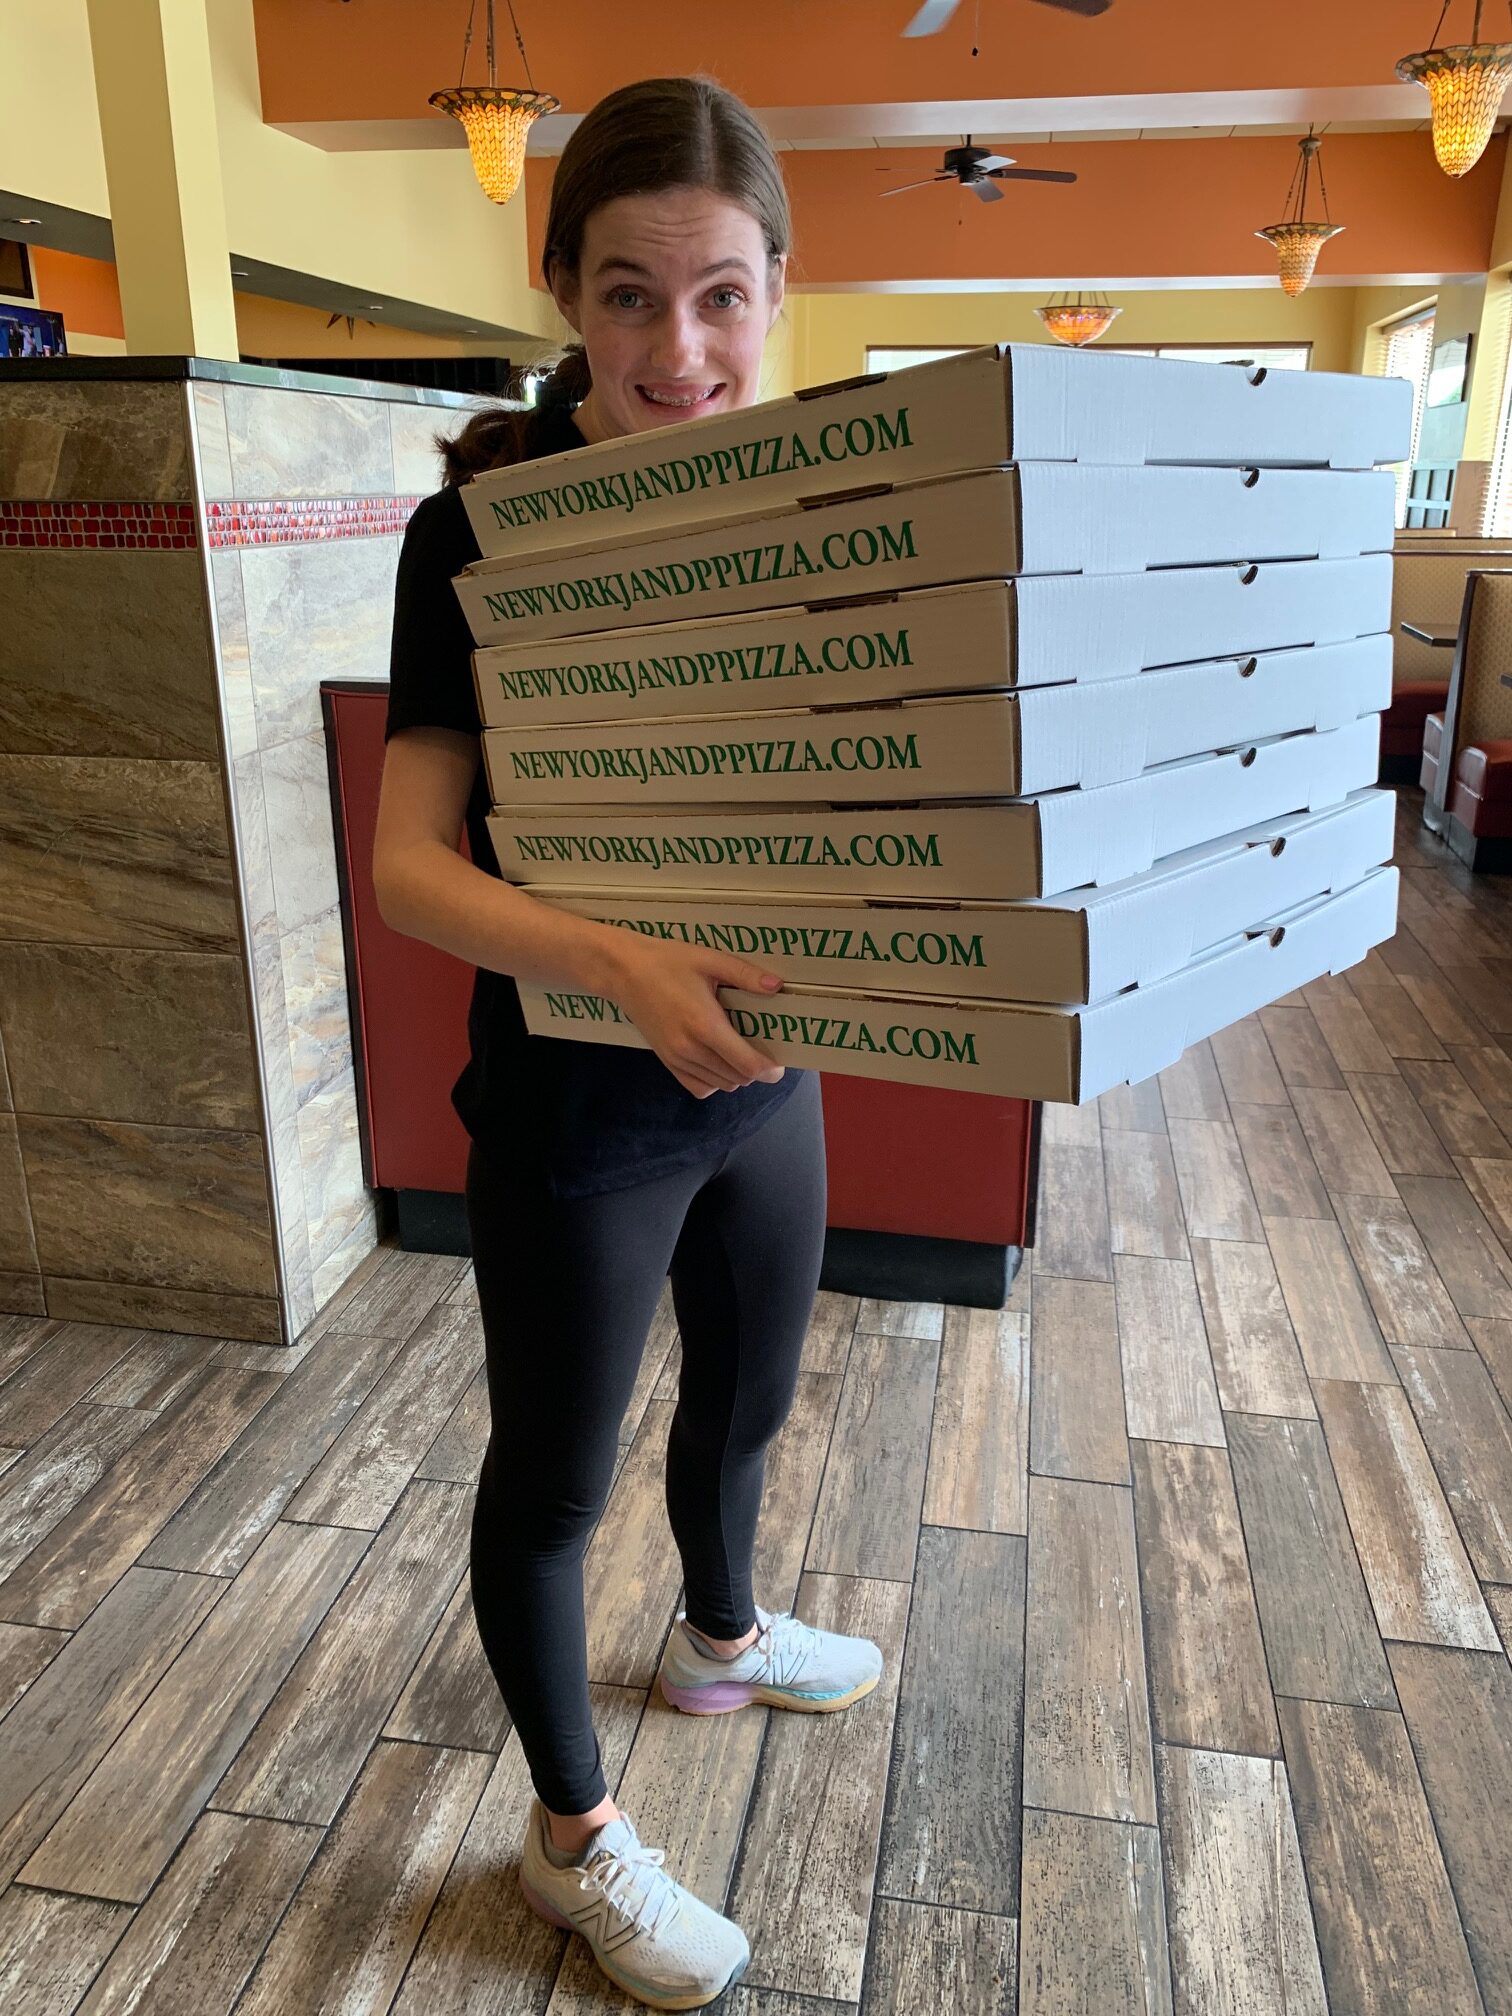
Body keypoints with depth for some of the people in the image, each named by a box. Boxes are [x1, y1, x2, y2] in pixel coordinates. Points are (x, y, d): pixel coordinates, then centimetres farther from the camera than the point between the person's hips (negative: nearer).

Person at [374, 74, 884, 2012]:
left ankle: (719, 1638, 59)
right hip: (573, 1107, -5)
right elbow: (411, 866, -21)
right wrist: (623, 963, -38)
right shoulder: (480, 529, -15)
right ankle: (572, 1833, 41)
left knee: (749, 1392, 26)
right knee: (553, 1475, 14)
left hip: (764, 1062, 6)